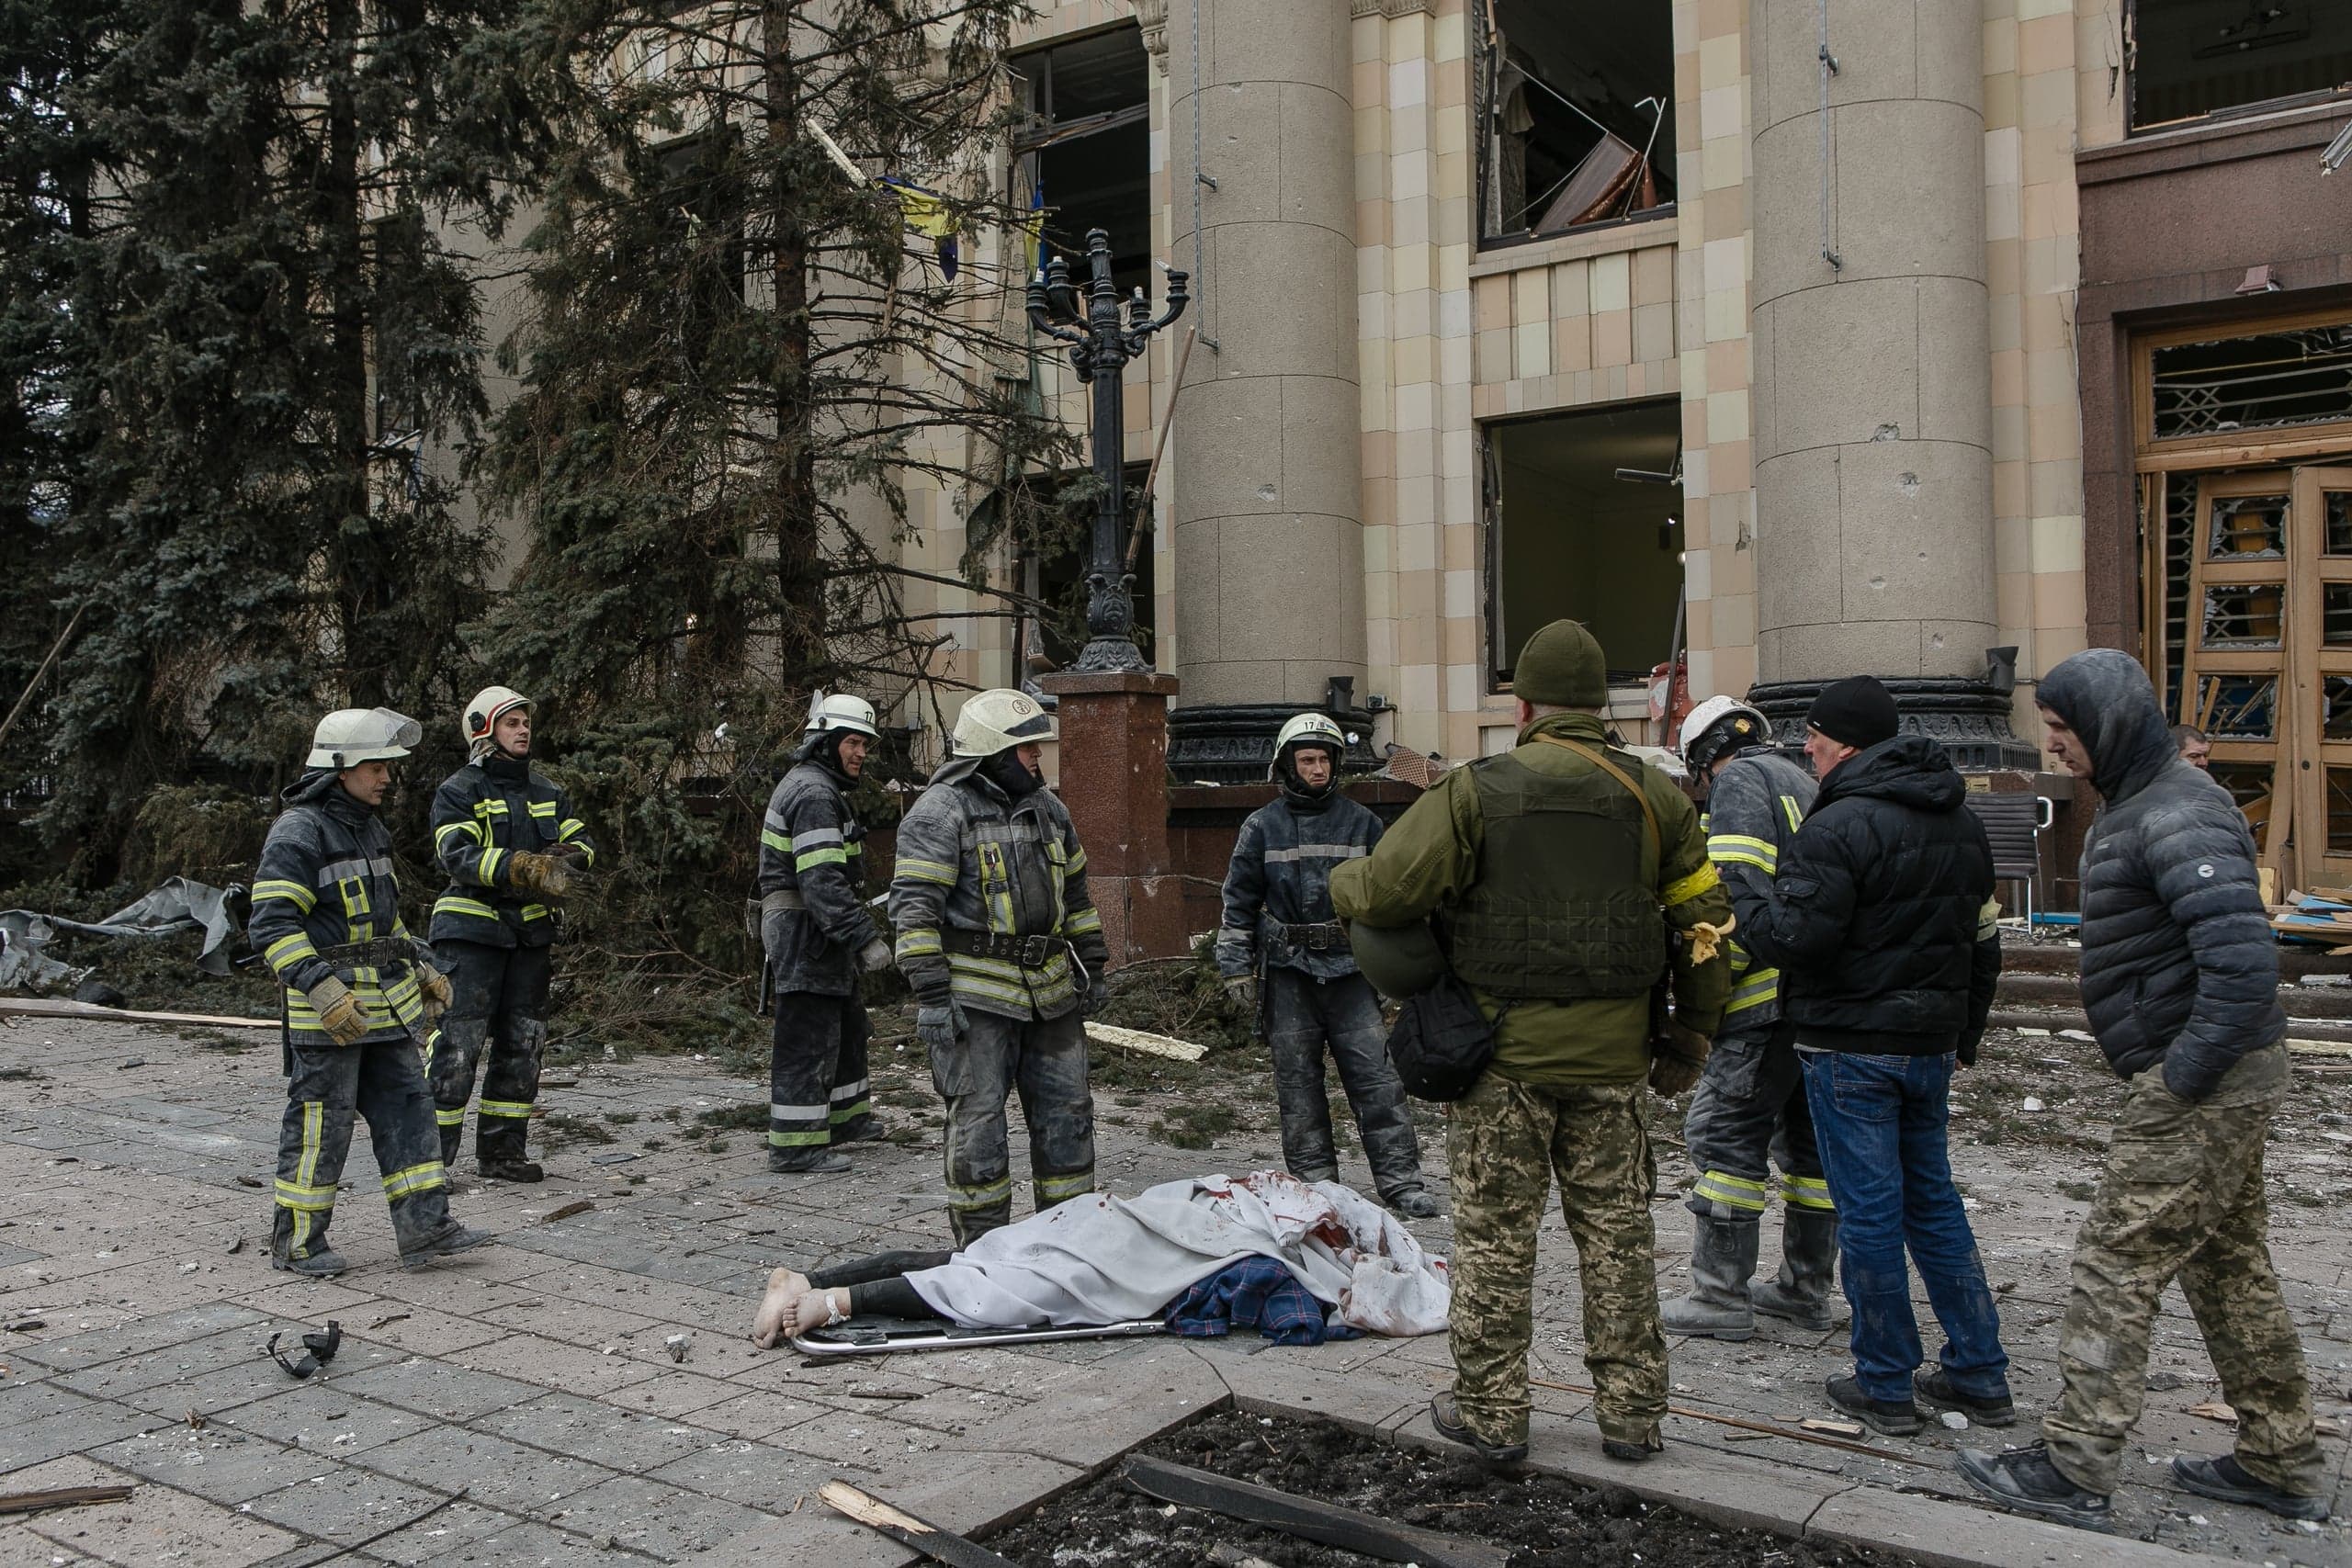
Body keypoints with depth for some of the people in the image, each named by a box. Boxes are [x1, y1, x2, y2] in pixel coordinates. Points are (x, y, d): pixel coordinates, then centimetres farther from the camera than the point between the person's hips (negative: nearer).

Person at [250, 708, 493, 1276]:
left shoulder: (367, 828, 14)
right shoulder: (297, 833, -14)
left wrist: (419, 968, 19)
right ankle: (296, 1241, 15)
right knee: (320, 1120, 1)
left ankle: (424, 1227, 10)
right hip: (328, 1004, -8)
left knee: (406, 1106, 7)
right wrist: (322, 990, -29)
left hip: (386, 999, 8)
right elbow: (271, 924, -21)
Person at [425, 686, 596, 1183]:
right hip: (472, 929, -6)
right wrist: (523, 867, -30)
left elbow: (581, 842, 9)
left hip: (531, 932, 6)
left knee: (522, 1043, 9)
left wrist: (566, 856, -16)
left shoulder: (547, 792, 16)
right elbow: (458, 855, -17)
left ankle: (503, 1150, 19)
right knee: (458, 1043, -9)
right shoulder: (458, 792, -2)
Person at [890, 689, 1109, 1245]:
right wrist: (930, 994, -19)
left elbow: (1074, 893, 22)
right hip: (975, 995, -7)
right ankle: (981, 1247, 12)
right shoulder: (941, 811, -9)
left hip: (1049, 988, 7)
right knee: (978, 1120, -1)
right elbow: (914, 907, -14)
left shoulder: (1047, 808, 14)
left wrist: (1091, 967, 20)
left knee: (1066, 1111, 11)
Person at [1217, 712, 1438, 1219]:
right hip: (1287, 972, 0)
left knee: (1376, 1076, -4)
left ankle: (1401, 1181, 0)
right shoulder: (1262, 827, 5)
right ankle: (1315, 1178, 14)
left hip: (1349, 968, 0)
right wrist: (1237, 969, 2)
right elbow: (1239, 901, 7)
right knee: (1298, 1081, 4)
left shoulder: (1361, 822, 8)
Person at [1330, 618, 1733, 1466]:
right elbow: (1704, 925, 6)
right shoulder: (1654, 795, 2)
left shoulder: (1475, 792, -9)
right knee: (1616, 1232, 15)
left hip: (1504, 1051, -3)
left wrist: (1340, 883, 9)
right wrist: (1690, 1039, 15)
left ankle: (1491, 1412, 19)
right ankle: (1631, 1413, 23)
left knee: (1495, 1237, 9)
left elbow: (1383, 891, -15)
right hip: (1612, 1055, 3)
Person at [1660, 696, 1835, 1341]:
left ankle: (1721, 1296, -1)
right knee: (1809, 1137, 16)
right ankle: (1806, 1288, 24)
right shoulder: (1804, 783, 23)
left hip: (1773, 997, -9)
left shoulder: (1739, 781, -6)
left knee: (1724, 1133, -4)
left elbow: (1739, 894, -18)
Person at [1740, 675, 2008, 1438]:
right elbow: (1983, 940, 18)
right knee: (1933, 1198, 18)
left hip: (1851, 1047, -8)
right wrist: (1964, 1035, 26)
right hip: (1932, 1045, 8)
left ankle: (1886, 1387, 12)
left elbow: (1797, 937, -24)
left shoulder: (1840, 826, -18)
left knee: (1869, 1209, 2)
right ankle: (1980, 1375, 23)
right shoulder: (1962, 823, 11)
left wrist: (1744, 917, -3)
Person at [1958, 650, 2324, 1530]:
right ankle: (2281, 1463, 31)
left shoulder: (2178, 817, -21)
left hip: (2201, 1086, -11)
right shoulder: (2137, 805, 13)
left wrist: (2183, 1075, -23)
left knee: (2116, 1266, -4)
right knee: (2229, 1267, 19)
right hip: (2225, 1079, 11)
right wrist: (2163, 1067, 16)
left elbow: (2244, 961, -30)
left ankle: (2075, 1470, 5)